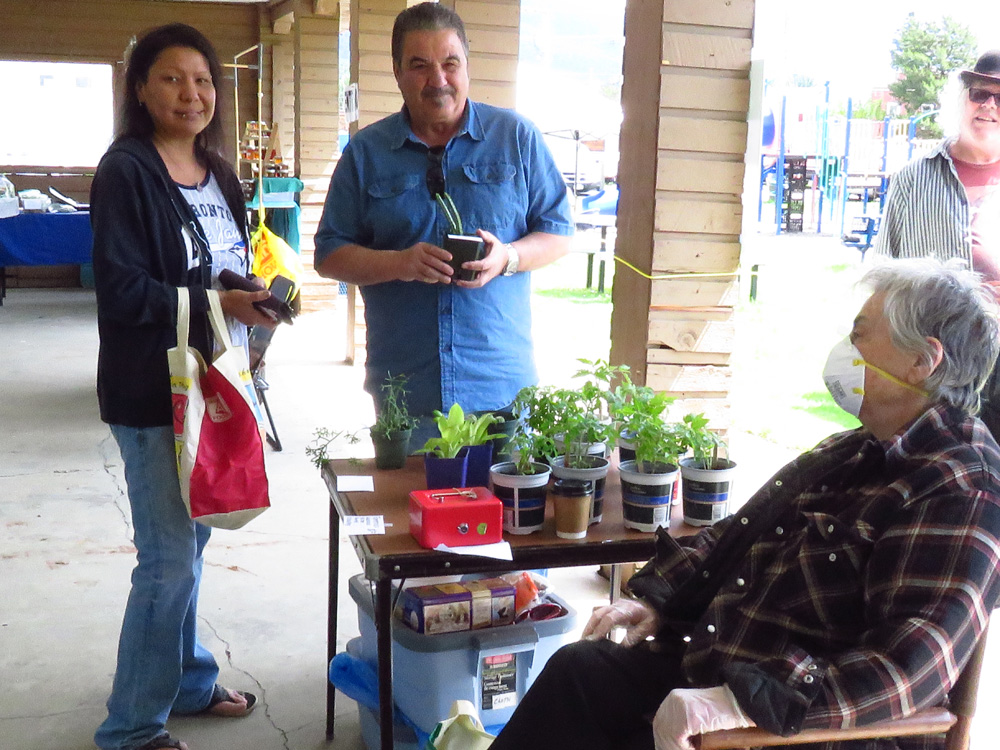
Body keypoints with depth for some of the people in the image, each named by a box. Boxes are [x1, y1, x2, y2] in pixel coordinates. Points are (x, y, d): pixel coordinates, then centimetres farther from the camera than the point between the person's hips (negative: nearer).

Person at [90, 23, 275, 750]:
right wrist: (216, 305, -21)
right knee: (170, 559, -3)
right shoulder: (126, 171, -12)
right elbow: (121, 289, -18)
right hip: (154, 390, -7)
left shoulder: (217, 173, 12)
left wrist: (262, 297, 2)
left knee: (191, 542, 18)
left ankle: (187, 681, 35)